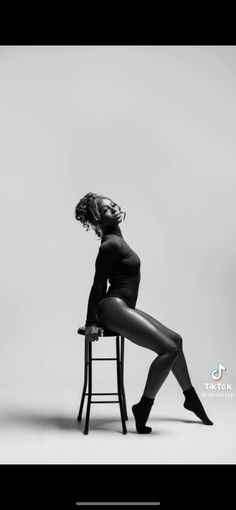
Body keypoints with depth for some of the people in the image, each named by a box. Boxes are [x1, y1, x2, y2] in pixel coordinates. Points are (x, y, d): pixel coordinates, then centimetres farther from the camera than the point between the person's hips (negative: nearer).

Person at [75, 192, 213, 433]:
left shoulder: (116, 240, 16)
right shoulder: (111, 244, -14)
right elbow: (98, 284, -13)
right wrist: (91, 322, -12)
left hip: (124, 307, 10)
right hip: (114, 308, -10)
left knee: (175, 339, 16)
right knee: (169, 349, -17)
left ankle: (190, 397, 28)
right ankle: (143, 407, -8)